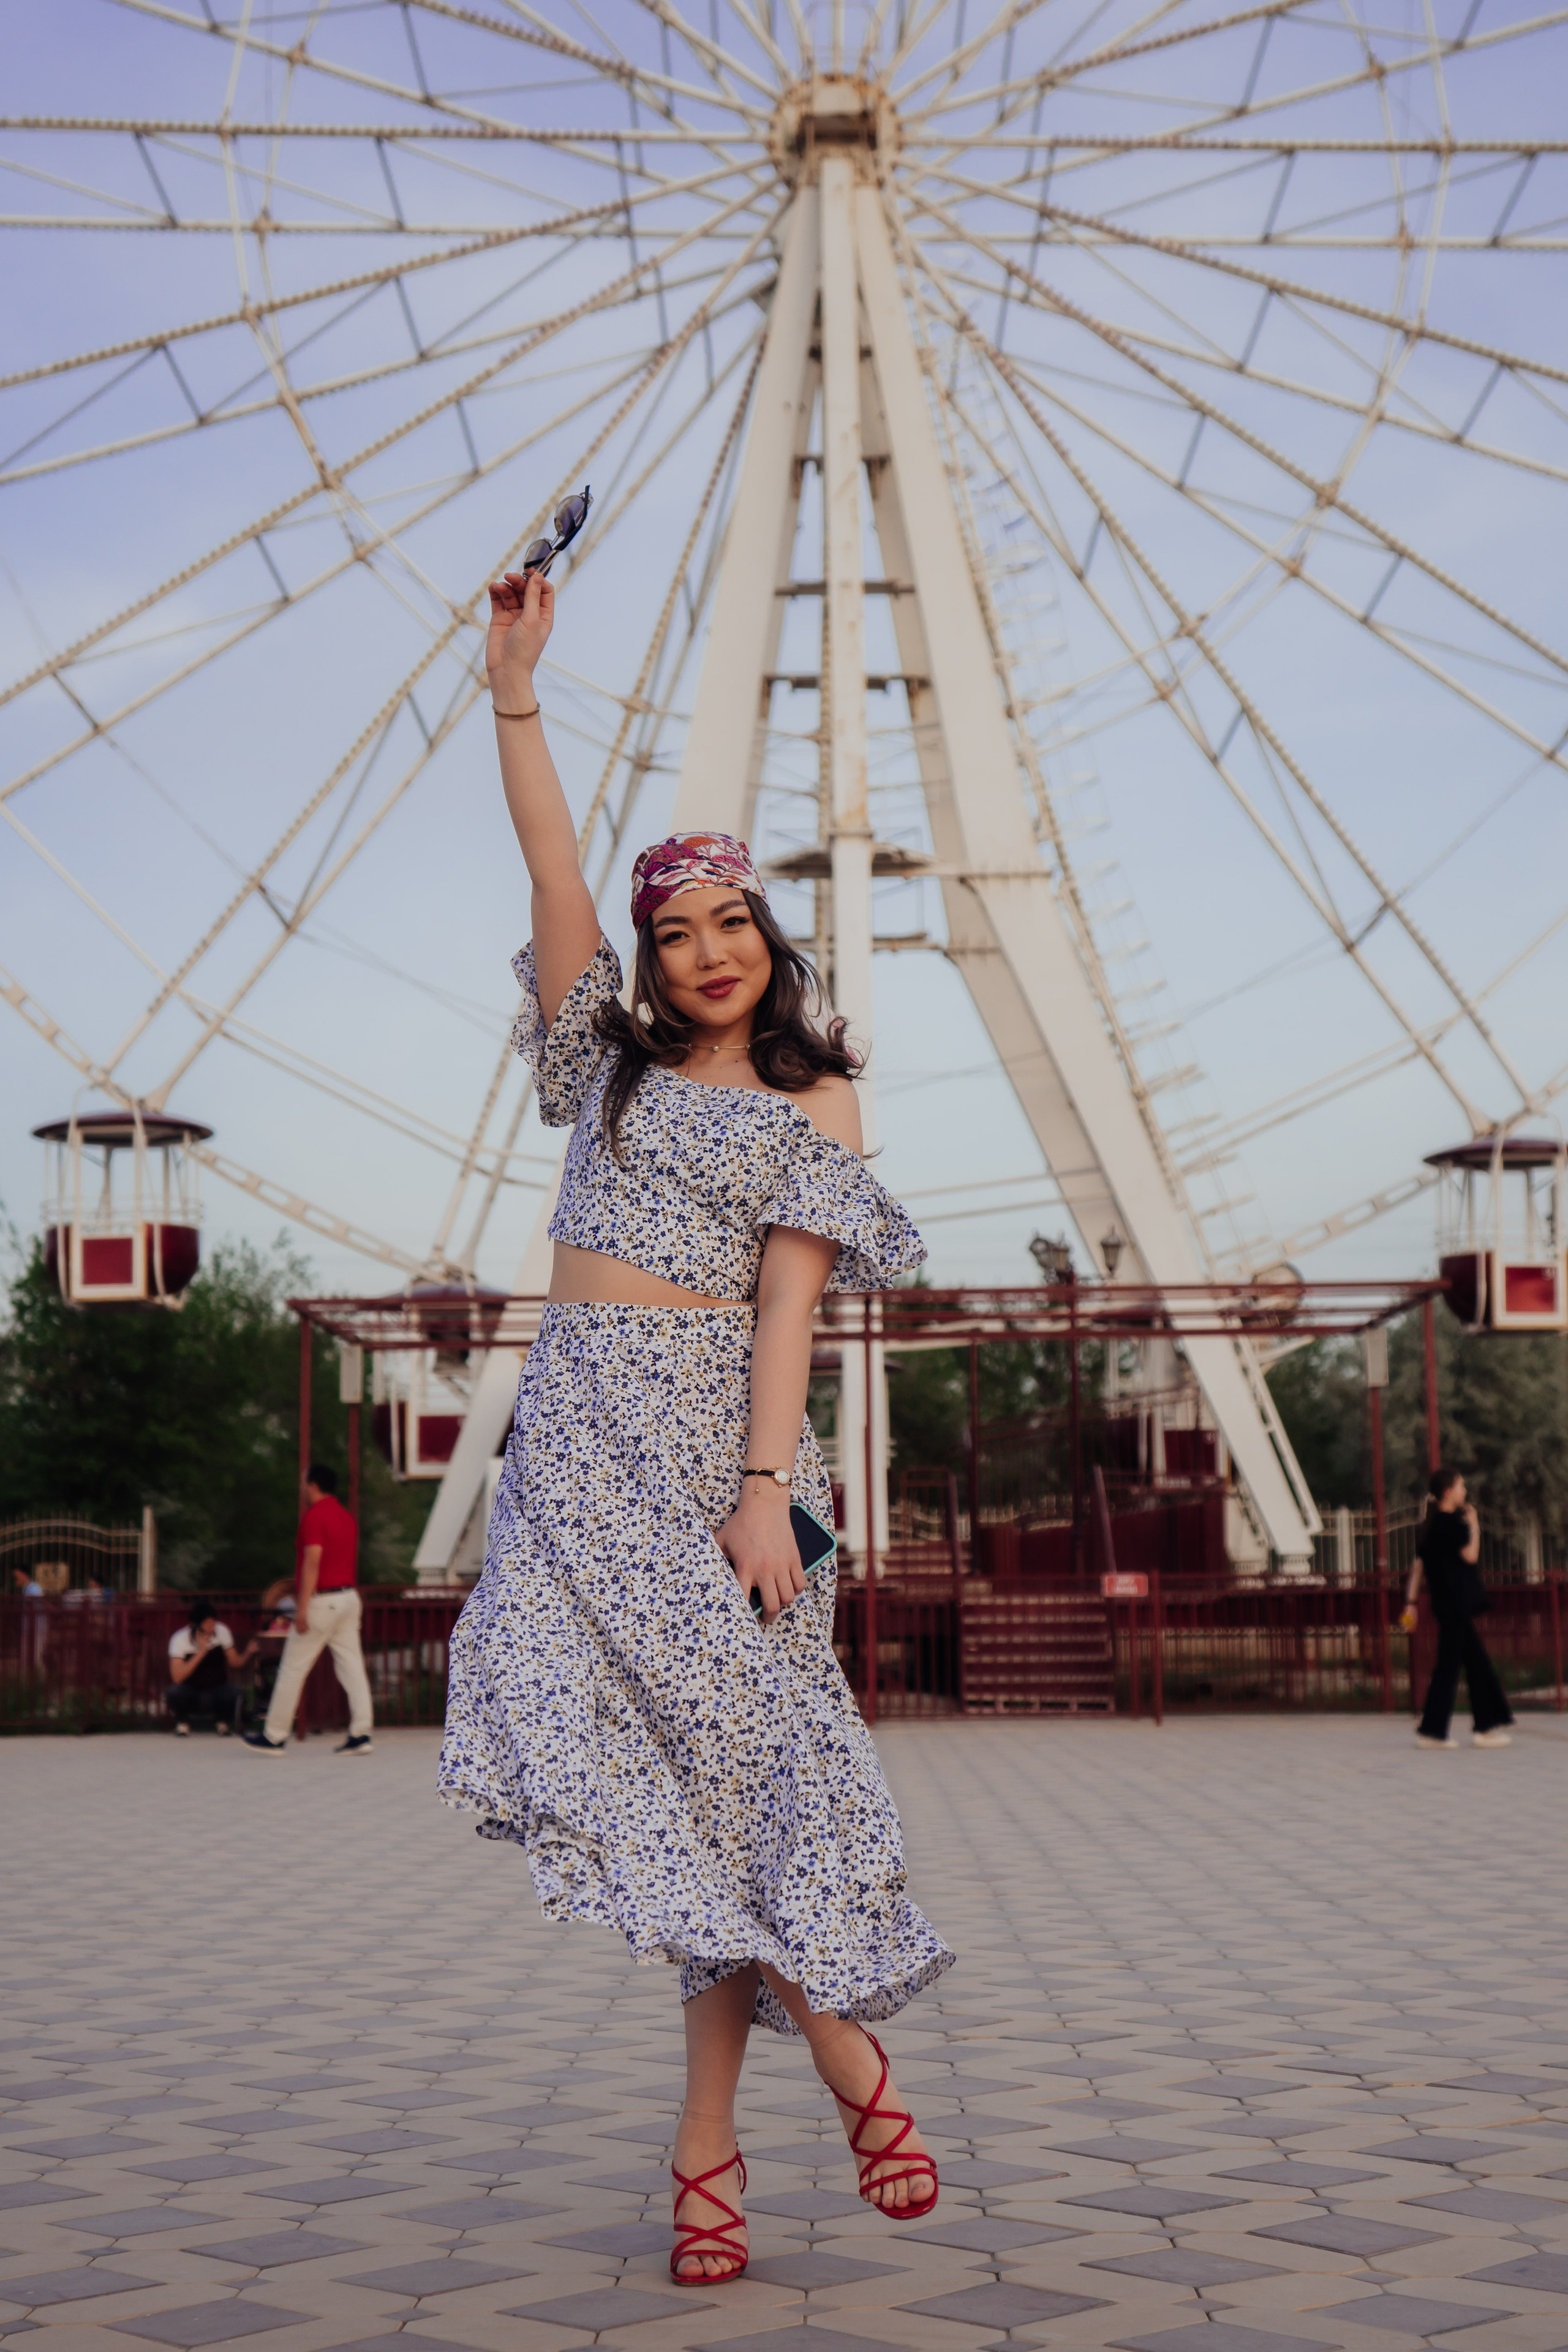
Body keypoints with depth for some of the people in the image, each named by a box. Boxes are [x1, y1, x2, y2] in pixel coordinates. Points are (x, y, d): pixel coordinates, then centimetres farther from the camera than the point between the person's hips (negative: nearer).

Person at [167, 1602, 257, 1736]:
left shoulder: (221, 1632, -6)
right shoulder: (180, 1639, -15)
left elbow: (235, 1663, 0)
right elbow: (177, 1677, -27)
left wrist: (248, 1653, -21)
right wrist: (201, 1652, -32)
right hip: (190, 1693, -2)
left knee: (236, 1694, -31)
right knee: (174, 1692, -35)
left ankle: (221, 1722, 4)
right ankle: (182, 1724, -1)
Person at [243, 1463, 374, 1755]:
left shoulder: (315, 1516, -12)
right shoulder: (348, 1517, 14)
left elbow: (313, 1562, -19)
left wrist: (302, 1608, -19)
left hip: (322, 1600, -8)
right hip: (349, 1598, 8)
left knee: (292, 1669, 1)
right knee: (352, 1666, 4)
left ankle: (274, 1738, 8)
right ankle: (360, 1734, -3)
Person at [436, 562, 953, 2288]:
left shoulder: (814, 1099, 8)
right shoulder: (615, 1060, 17)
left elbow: (791, 1290, -4)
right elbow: (554, 872, 8)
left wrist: (765, 1483, -15)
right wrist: (513, 691, 0)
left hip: (711, 1423, -3)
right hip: (582, 1421, 3)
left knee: (726, 1731, -8)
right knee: (662, 1751, -7)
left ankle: (707, 2136, -1)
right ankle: (842, 2049, 1)